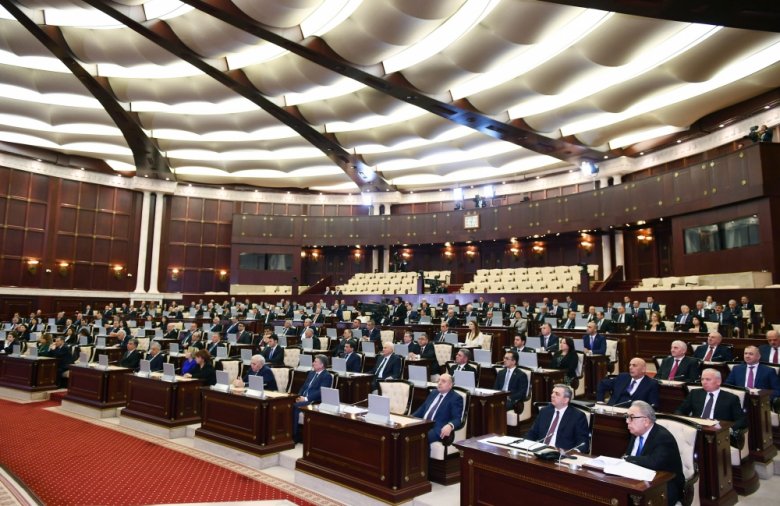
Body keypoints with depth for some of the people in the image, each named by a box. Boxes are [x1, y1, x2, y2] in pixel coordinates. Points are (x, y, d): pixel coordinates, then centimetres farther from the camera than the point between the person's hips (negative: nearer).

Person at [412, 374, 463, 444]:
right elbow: (422, 409, 25)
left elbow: (457, 419, -10)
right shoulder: (433, 393, 21)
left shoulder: (456, 398, 0)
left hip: (438, 430, -6)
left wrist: (450, 426, -32)